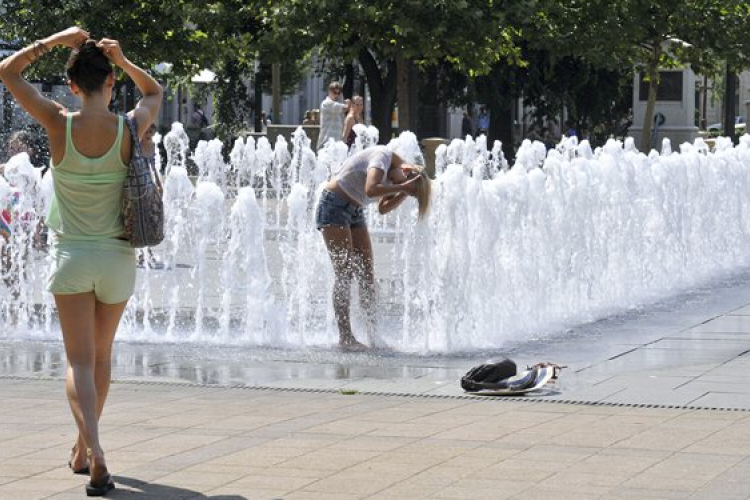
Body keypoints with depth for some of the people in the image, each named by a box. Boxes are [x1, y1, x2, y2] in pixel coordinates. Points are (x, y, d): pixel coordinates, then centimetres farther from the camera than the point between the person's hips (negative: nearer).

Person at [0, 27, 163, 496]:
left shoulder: (59, 123, -12)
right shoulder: (130, 128, -9)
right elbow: (155, 92, 15)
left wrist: (57, 39, 3)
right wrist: (122, 59, 3)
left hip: (72, 256, -2)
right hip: (118, 258, 2)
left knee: (80, 360, -2)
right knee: (102, 355, 19)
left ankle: (94, 451, -24)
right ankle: (84, 450, 33)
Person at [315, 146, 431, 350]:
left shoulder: (394, 172, 3)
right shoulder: (383, 156, -22)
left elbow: (383, 208, 6)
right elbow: (370, 189, -38)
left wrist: (403, 192, -7)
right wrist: (401, 186, -30)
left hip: (355, 211, 9)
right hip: (334, 205, -9)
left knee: (367, 274, 1)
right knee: (344, 274, -11)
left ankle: (374, 335, 2)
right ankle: (345, 337, -11)